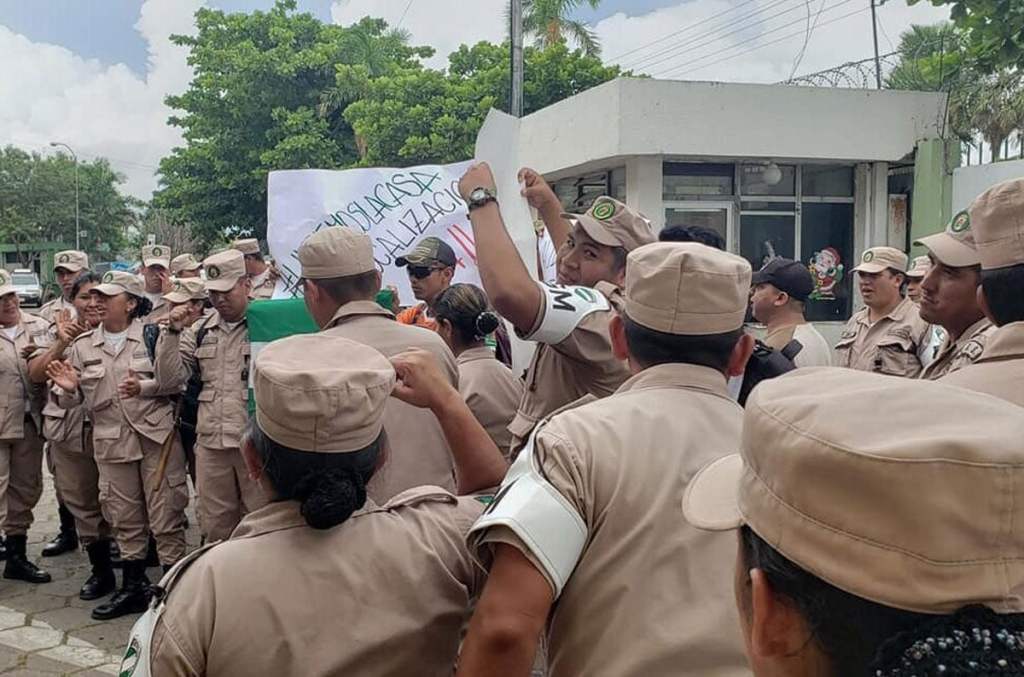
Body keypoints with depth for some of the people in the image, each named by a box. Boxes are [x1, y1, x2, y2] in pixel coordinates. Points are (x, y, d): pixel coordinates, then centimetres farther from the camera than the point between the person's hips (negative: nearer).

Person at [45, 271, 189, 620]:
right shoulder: (82, 345, 9)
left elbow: (177, 379, -7)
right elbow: (73, 401, 12)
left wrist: (144, 387, -21)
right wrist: (69, 389, -10)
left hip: (156, 435, -4)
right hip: (112, 441, 4)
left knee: (165, 515, 1)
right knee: (125, 518, 14)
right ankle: (133, 587, 28)